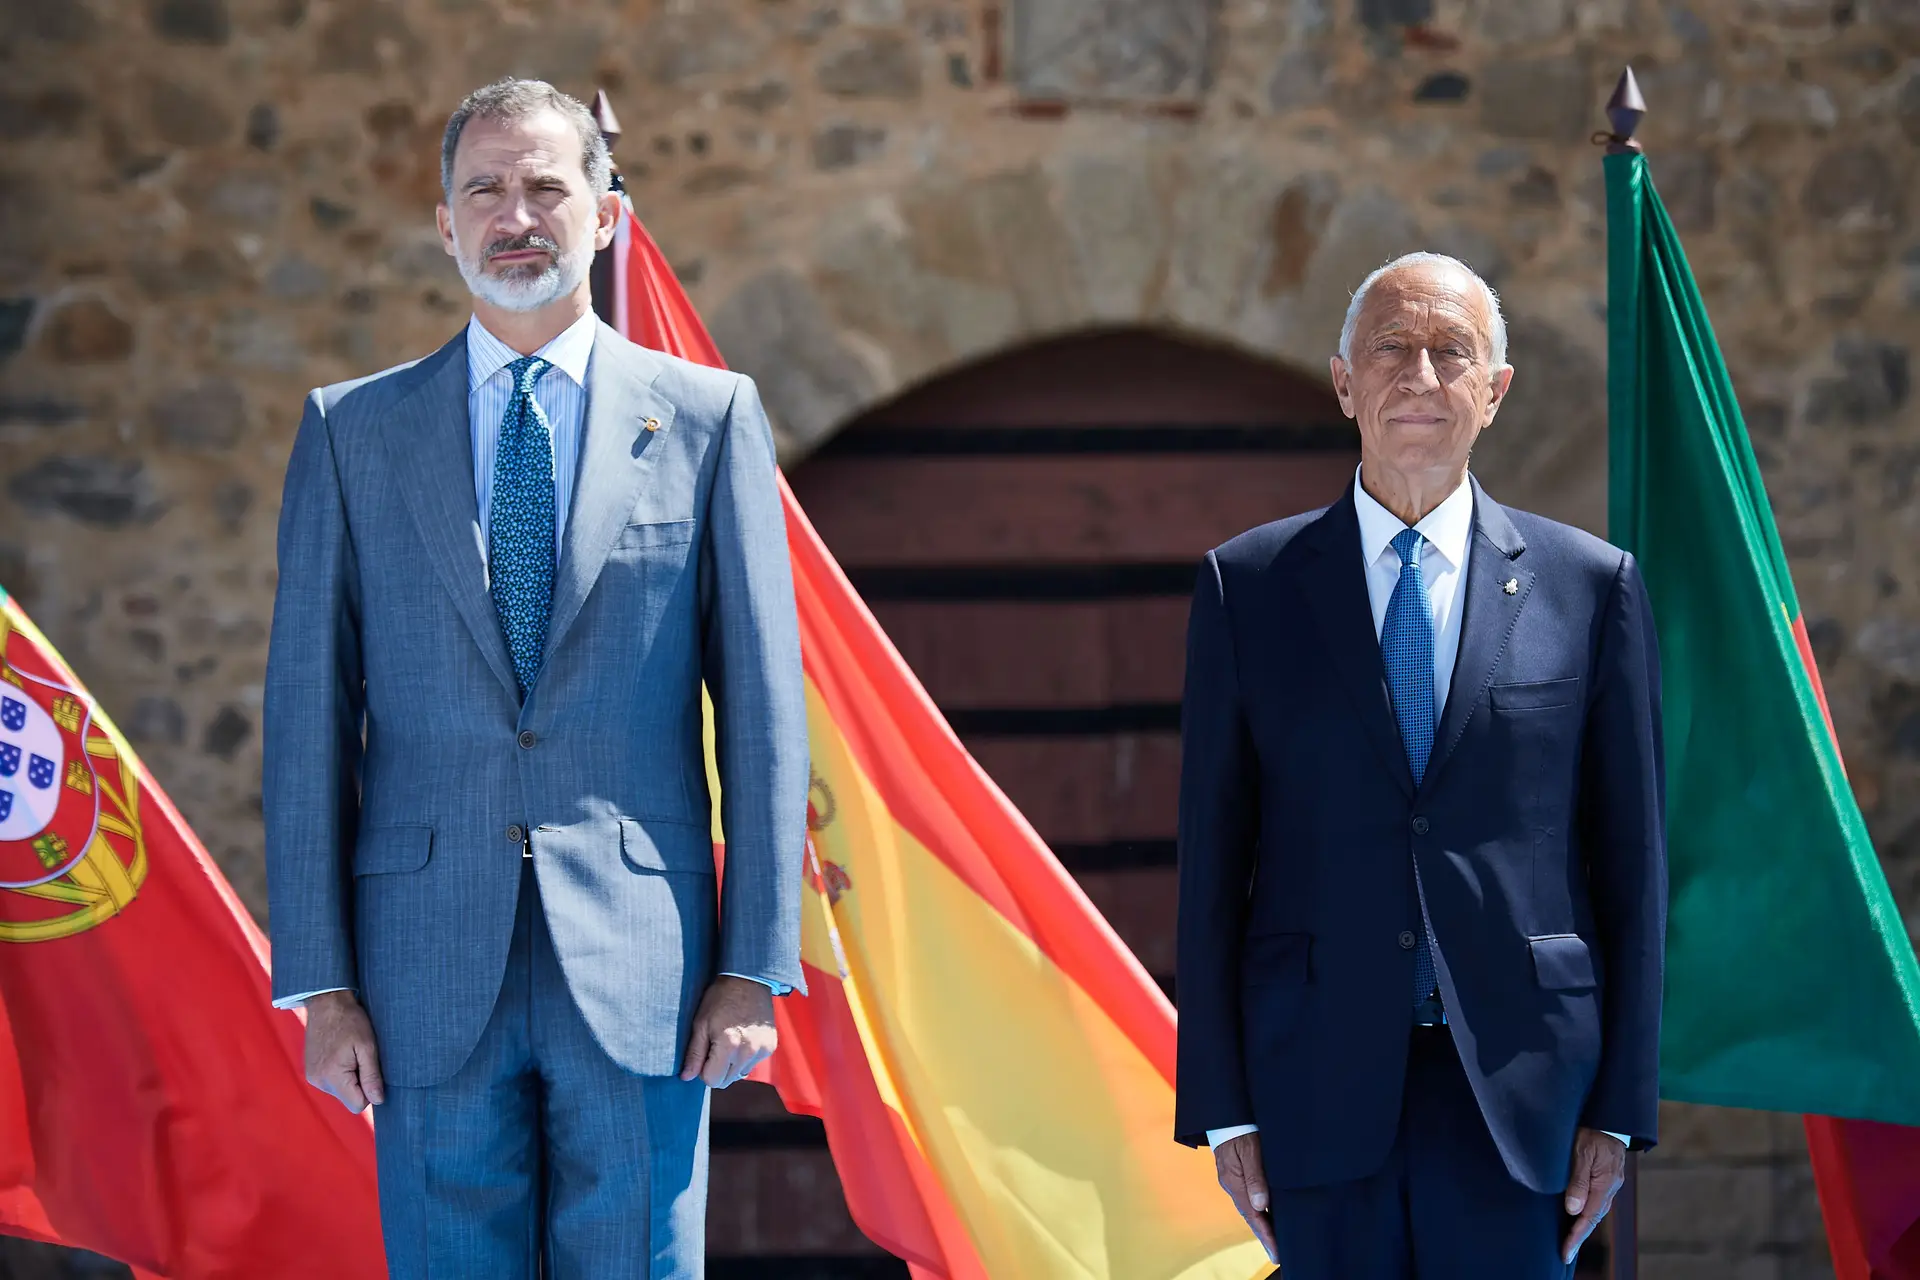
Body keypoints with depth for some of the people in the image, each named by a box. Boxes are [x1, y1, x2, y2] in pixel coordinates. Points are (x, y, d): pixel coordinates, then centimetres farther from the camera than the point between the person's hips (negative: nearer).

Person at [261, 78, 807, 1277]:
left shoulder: (706, 418, 7)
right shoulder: (353, 432, 9)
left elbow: (763, 706, 5)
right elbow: (309, 714, 6)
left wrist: (754, 964, -2)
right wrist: (319, 980, -1)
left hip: (639, 966, -1)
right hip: (431, 976, 1)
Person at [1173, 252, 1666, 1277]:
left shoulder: (1590, 585, 6)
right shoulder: (1246, 586, 6)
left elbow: (1632, 857, 6)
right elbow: (1213, 858, 5)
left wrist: (1619, 1108, 1)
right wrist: (1221, 1107, 0)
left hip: (1519, 1085, 0)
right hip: (1321, 1079, 0)